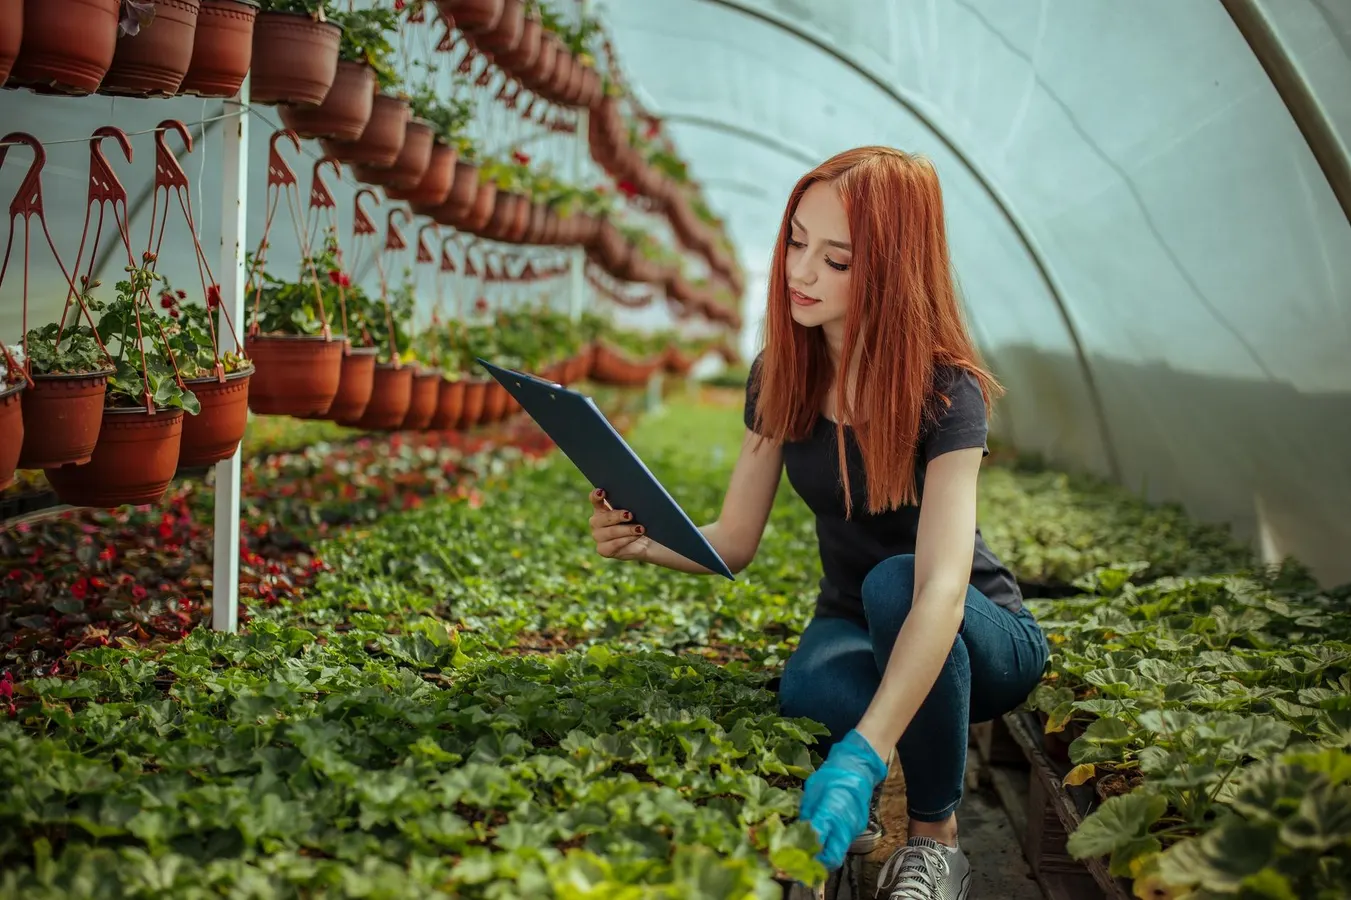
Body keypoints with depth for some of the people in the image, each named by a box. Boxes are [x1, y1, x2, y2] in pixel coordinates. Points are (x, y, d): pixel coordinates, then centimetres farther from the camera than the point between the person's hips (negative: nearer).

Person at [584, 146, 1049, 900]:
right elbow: (733, 542, -3)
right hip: (856, 630, 2)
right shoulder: (781, 376, -8)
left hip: (977, 636, -1)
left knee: (893, 580, -38)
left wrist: (863, 755, -51)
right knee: (807, 689, -36)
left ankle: (937, 837, -16)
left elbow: (940, 588, -39)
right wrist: (645, 540, -26)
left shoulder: (945, 392, -25)